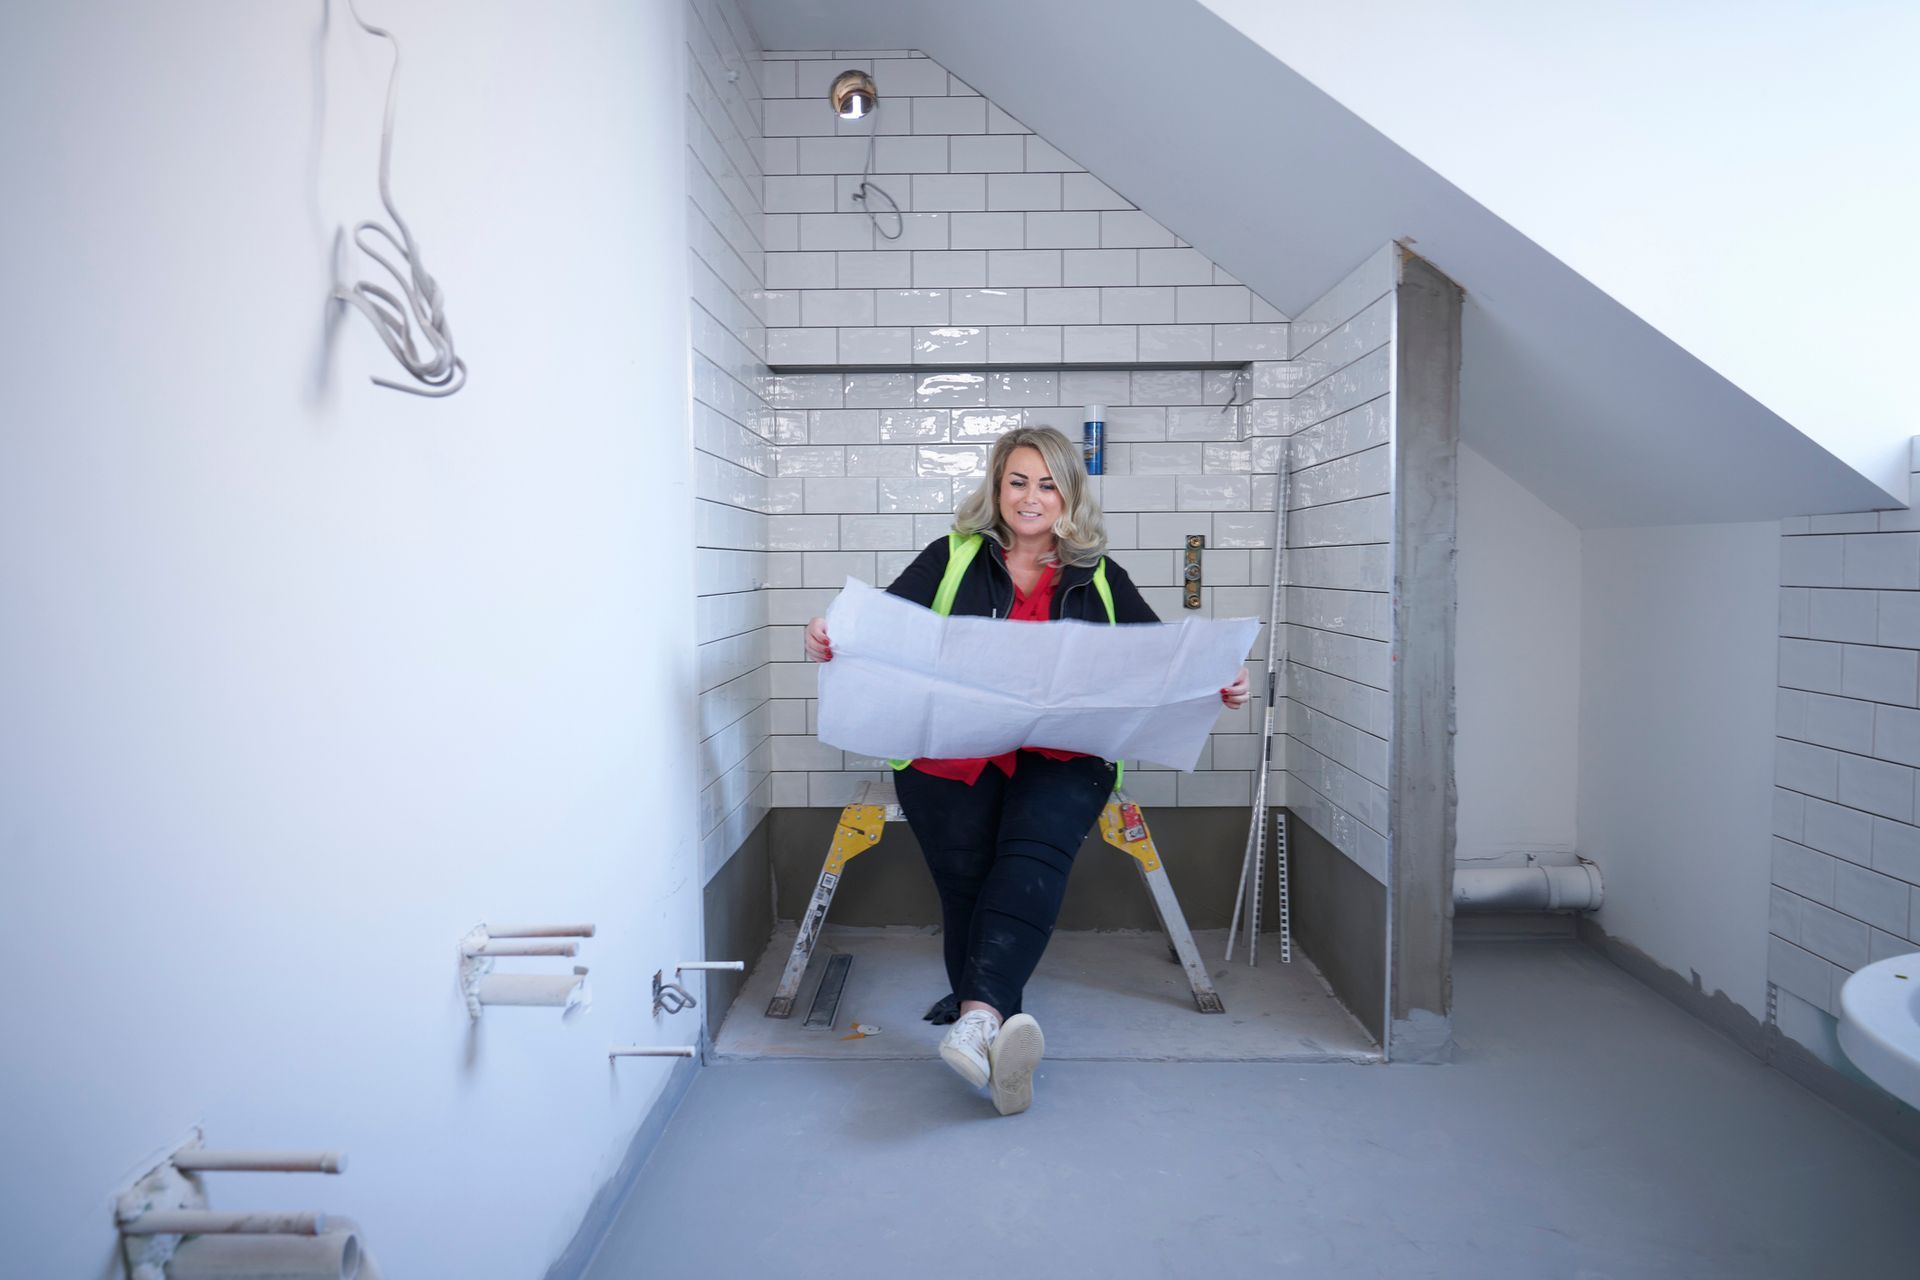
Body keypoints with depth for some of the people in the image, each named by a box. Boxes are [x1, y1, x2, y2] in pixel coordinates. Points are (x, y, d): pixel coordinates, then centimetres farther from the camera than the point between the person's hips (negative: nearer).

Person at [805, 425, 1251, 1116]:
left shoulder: (1100, 579, 19)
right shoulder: (953, 557, 16)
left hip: (1062, 755, -1)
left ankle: (979, 1014, -43)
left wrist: (1220, 683, -5)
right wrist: (831, 638, -13)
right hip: (952, 751, 1)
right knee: (967, 874, -20)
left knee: (1035, 847, -30)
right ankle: (1001, 1034, -20)